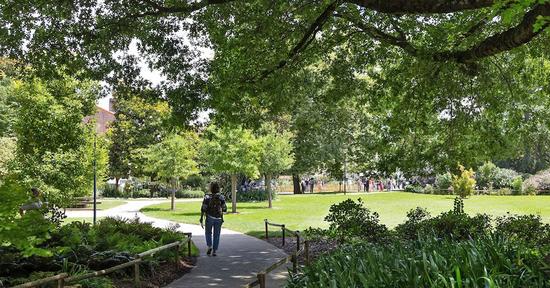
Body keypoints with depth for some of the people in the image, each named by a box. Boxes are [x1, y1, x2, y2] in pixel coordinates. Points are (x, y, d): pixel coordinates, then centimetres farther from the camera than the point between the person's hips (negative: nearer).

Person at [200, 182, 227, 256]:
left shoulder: (207, 197, -8)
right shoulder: (221, 197, -4)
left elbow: (203, 209, -11)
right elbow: (224, 209, -2)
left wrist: (201, 220, -6)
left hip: (209, 218, -1)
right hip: (218, 219, 1)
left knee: (208, 233, 19)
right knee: (216, 235, 11)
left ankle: (210, 247, -1)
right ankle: (214, 251, 8)